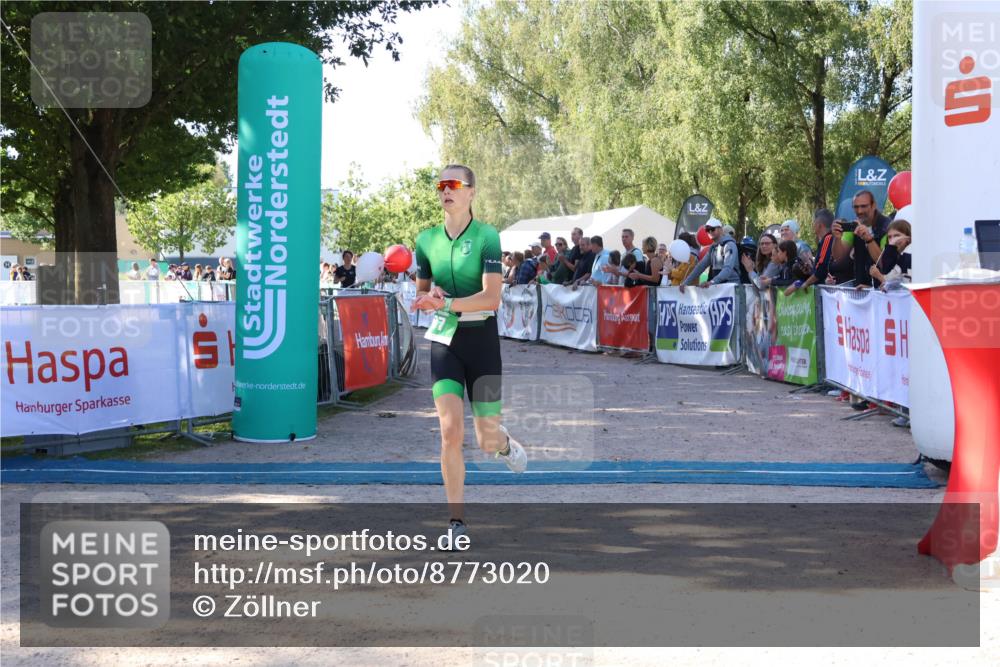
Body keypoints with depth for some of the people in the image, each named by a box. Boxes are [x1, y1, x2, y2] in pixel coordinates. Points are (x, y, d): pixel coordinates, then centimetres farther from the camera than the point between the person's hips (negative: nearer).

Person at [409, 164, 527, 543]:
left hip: (481, 338, -2)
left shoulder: (487, 236, -9)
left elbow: (491, 298, -18)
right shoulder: (427, 240, 5)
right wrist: (431, 294, -6)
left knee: (486, 442, 5)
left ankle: (504, 443, 44)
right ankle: (457, 522, 0)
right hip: (445, 340, 3)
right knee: (450, 432, -11)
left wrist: (445, 303, -29)